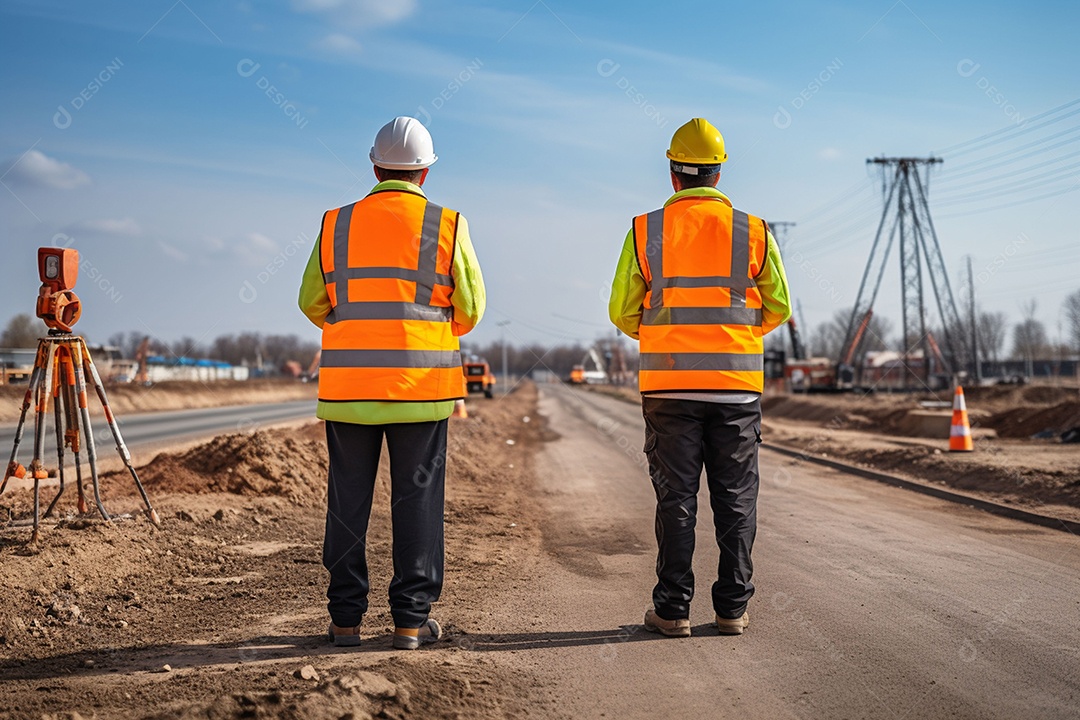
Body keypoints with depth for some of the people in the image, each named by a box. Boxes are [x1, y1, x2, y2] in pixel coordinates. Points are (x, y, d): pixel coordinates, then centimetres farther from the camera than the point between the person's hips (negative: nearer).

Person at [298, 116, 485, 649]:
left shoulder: (336, 225, 3)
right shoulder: (448, 227, -2)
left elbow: (313, 303, 10)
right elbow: (470, 309, 2)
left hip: (348, 385, 2)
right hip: (422, 385, -2)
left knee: (349, 500, 9)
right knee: (416, 499, 5)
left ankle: (346, 619, 13)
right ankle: (410, 619, 7)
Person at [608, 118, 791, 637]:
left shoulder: (645, 231, -1)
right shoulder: (754, 231, 1)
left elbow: (622, 312, 2)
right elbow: (778, 308, 7)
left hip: (668, 385, 0)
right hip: (736, 385, 1)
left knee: (675, 498, 5)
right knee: (735, 498, 8)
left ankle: (672, 610, 8)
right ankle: (732, 608, 11)